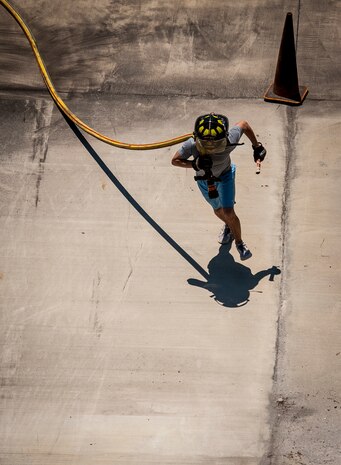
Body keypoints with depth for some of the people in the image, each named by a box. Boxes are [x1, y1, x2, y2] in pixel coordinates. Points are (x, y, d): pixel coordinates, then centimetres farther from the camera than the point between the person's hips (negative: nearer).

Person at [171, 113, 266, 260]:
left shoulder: (229, 141, -38)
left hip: (225, 176, -2)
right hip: (204, 179, 2)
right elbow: (175, 160, -23)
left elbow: (243, 124, -19)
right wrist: (195, 164, -41)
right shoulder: (191, 145, -39)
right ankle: (228, 226, 59)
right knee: (218, 210, 23)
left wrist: (257, 147, -8)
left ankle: (239, 242, 19)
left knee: (228, 212, -9)